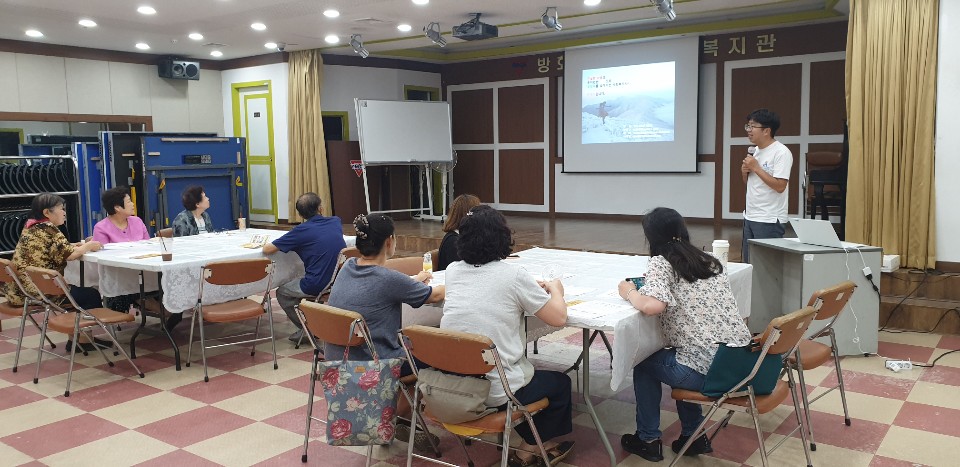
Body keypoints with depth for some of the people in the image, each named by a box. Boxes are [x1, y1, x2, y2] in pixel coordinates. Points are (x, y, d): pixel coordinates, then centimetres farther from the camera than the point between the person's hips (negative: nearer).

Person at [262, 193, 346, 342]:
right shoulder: (336, 222, 4)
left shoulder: (302, 231, -10)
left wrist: (265, 245, 18)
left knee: (282, 293, 21)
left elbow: (267, 249, -6)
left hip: (317, 287, -6)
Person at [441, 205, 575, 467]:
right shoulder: (513, 275, -14)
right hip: (493, 390, -6)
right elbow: (558, 318, -8)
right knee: (560, 382, 23)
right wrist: (555, 289, 13)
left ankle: (533, 443, 40)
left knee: (529, 372, 33)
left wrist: (531, 289, 22)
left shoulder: (453, 271, 2)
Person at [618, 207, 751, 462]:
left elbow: (653, 306, -24)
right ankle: (693, 436, 34)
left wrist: (630, 292, -3)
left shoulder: (660, 262, -6)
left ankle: (648, 439, 28)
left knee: (644, 362, 21)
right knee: (680, 358, 34)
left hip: (706, 371, -6)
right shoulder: (710, 260, 13)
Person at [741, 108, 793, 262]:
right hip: (750, 216, 9)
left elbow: (780, 186, -22)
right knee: (748, 263, 14)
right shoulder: (755, 150, 13)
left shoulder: (781, 152, -13)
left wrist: (756, 167, -17)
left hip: (769, 220, -9)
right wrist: (745, 172, 1)